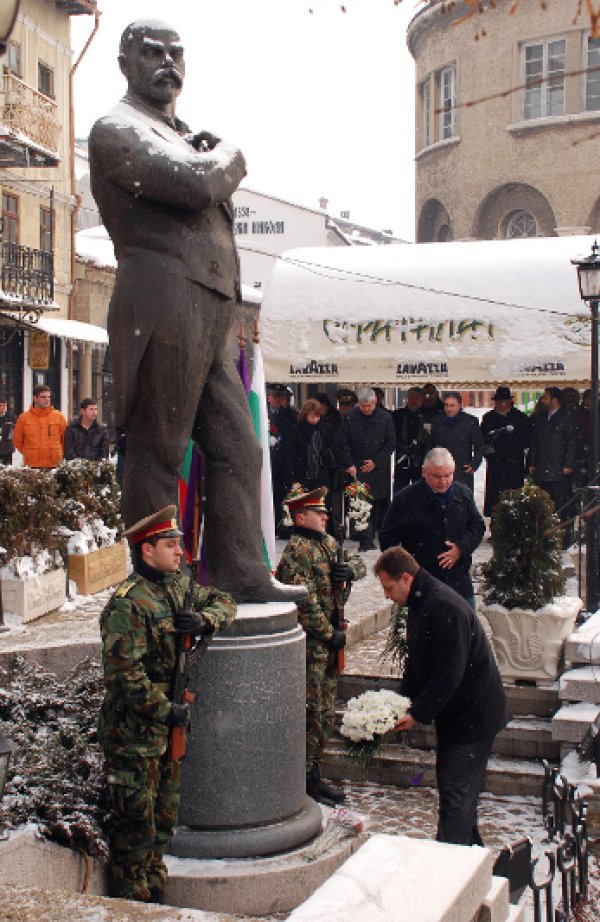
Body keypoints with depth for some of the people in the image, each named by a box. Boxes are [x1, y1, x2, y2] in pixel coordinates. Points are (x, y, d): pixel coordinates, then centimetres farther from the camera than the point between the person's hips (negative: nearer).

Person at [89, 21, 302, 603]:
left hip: (208, 319, 9)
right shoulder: (118, 129, -2)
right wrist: (226, 157, 3)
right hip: (162, 309, -9)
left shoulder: (185, 137, 28)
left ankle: (239, 575, 13)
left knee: (237, 448, 8)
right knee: (157, 453, -5)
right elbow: (194, 184, -17)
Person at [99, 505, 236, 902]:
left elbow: (222, 600, 17)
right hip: (134, 732, -9)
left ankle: (154, 894, 31)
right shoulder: (128, 603, -19)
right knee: (136, 824, 1)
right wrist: (165, 710, -19)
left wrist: (205, 620, -6)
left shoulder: (176, 586, 7)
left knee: (165, 819, 18)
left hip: (168, 727, 9)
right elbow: (123, 672, -24)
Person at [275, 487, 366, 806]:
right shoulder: (297, 550, -16)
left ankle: (315, 776, 26)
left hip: (328, 642, 9)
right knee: (310, 714, -3)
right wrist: (330, 634, -16)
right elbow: (305, 602, -22)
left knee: (325, 714, 15)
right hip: (309, 645, -9)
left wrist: (350, 569, -5)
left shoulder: (327, 543, 13)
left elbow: (359, 563, 19)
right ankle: (305, 782, 6)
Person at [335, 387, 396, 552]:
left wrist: (376, 462, -4)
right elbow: (341, 444, 2)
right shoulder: (350, 418, -1)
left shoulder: (385, 417, 1)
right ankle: (366, 540, -10)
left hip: (379, 469, 1)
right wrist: (349, 465, -7)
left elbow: (391, 443, 4)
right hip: (357, 469, -1)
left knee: (380, 505, 2)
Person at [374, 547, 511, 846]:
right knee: (450, 783, 17)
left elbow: (449, 673, -26)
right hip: (453, 712, 10)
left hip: (473, 714, -10)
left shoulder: (444, 607, -24)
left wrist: (418, 714, -21)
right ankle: (471, 847, 31)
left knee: (455, 792, -8)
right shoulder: (419, 605, 8)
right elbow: (416, 663, 17)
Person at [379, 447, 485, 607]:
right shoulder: (405, 499, -6)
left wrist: (461, 548, -5)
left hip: (459, 582, 4)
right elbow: (388, 538, -1)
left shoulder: (464, 494, 5)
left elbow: (478, 526, 13)